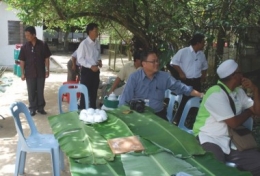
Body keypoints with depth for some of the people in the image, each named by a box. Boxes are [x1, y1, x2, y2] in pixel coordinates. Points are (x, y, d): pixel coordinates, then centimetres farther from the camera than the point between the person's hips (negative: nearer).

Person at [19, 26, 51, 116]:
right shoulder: (24, 47, -3)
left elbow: (46, 58, 0)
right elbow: (22, 61, 1)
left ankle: (40, 107, 22)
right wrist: (23, 73, -1)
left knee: (40, 91, 8)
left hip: (41, 73, 0)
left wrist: (47, 70, -2)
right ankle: (32, 108, 20)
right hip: (29, 73, 1)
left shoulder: (43, 45, -6)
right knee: (31, 92, 7)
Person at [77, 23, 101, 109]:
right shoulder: (84, 44, -15)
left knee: (94, 93, 15)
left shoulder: (97, 43, 5)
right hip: (87, 70, -6)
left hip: (95, 70, 7)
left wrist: (99, 61, -2)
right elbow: (80, 59, -15)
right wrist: (91, 66, -22)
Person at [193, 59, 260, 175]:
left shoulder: (238, 91, 14)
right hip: (210, 140, -8)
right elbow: (233, 123, -13)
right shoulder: (216, 93, -13)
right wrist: (249, 111, 7)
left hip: (231, 142, 8)